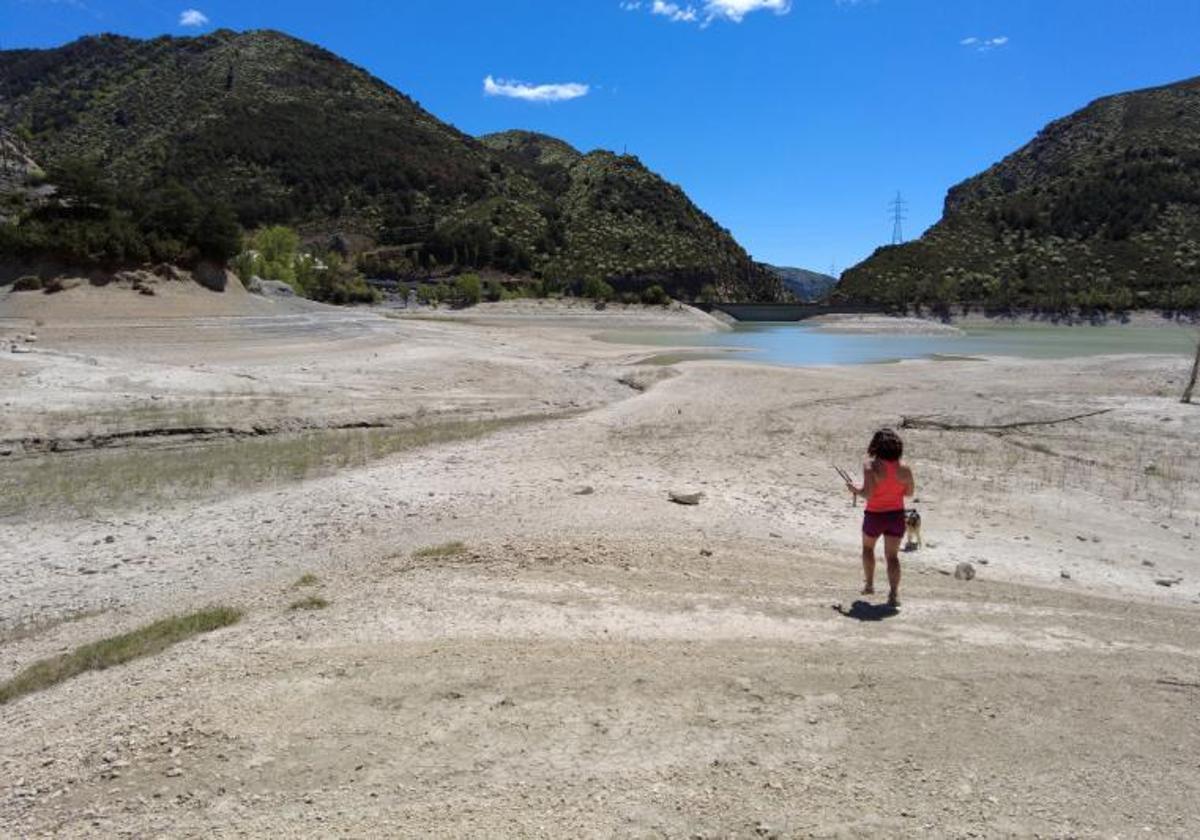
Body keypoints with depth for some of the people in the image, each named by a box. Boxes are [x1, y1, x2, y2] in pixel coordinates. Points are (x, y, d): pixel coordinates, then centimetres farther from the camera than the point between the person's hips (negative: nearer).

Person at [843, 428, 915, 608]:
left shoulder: (871, 466, -19)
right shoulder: (904, 469, -7)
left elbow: (868, 493, -24)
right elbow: (909, 492, 7)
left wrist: (854, 489, -5)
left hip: (875, 515, -2)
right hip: (897, 515, 2)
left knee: (867, 547, 25)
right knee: (892, 555, 8)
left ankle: (869, 584, 34)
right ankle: (894, 593, -5)